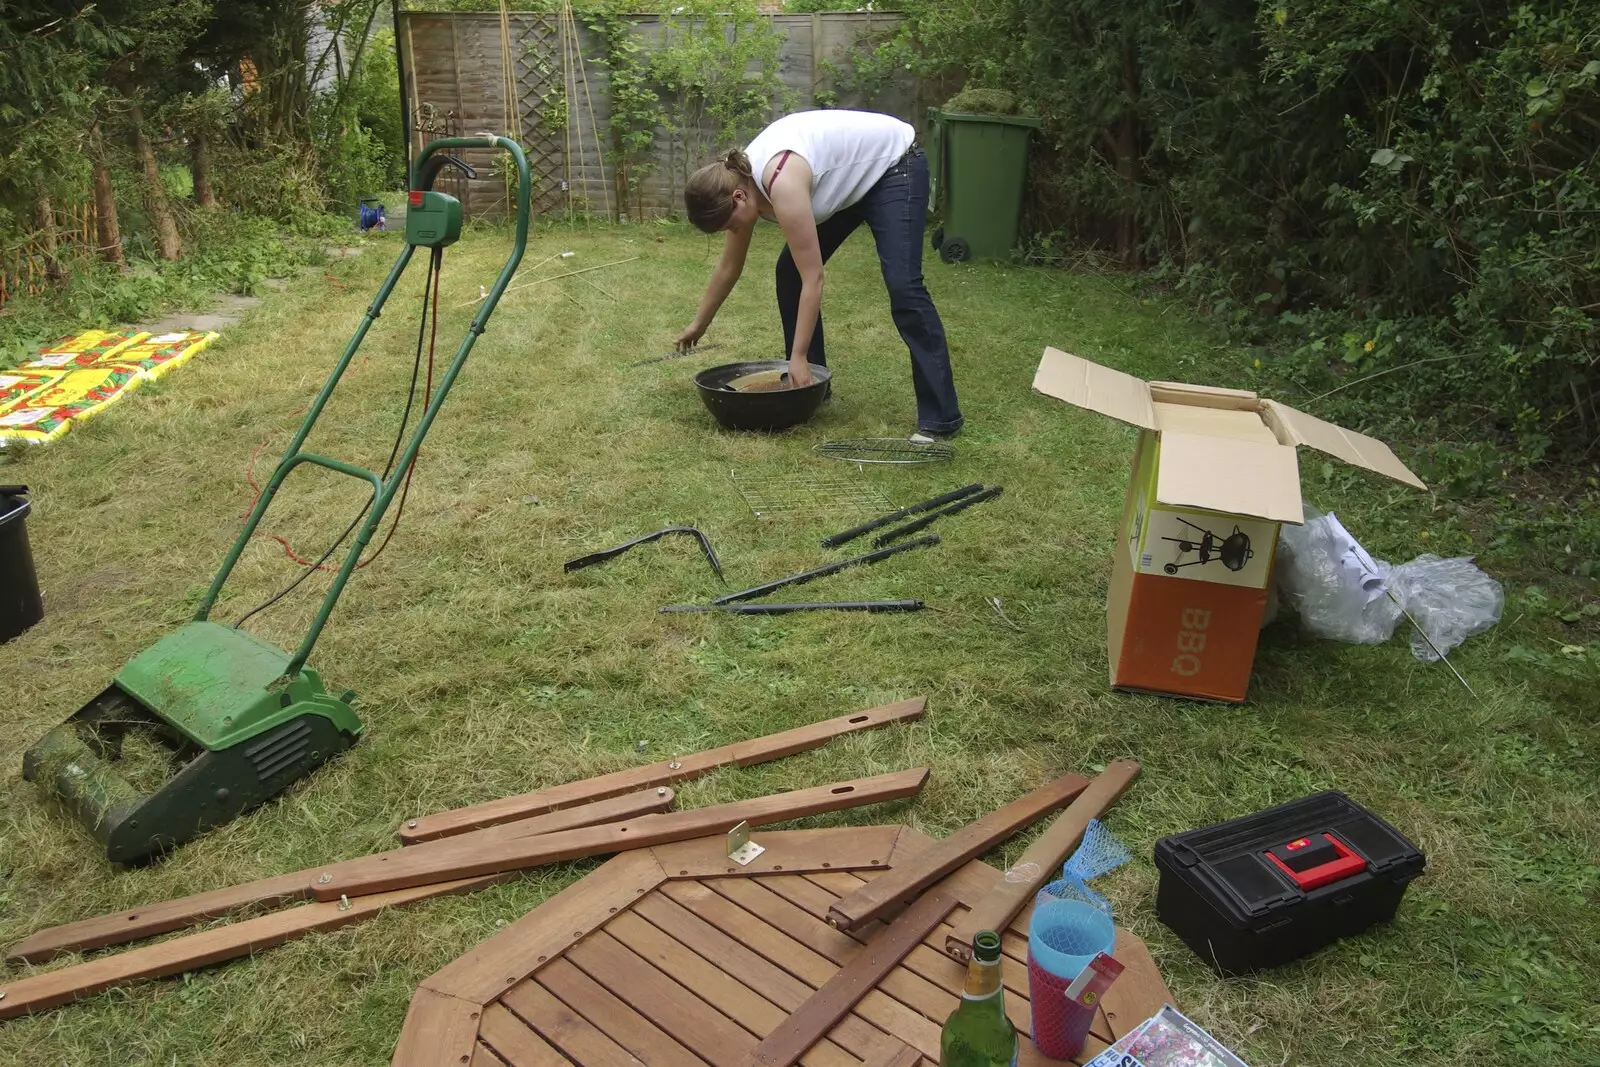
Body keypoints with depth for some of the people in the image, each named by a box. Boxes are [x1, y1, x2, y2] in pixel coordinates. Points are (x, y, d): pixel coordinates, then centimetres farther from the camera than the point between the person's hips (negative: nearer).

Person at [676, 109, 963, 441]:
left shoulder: (782, 184, -36)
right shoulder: (741, 181, -9)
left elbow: (813, 280, -31)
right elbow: (728, 268, 6)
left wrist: (798, 357, -27)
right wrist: (698, 325, 16)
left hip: (893, 166, -9)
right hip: (850, 177, 9)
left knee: (902, 286, -21)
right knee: (790, 271, 3)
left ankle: (940, 416, -18)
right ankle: (809, 386, 14)